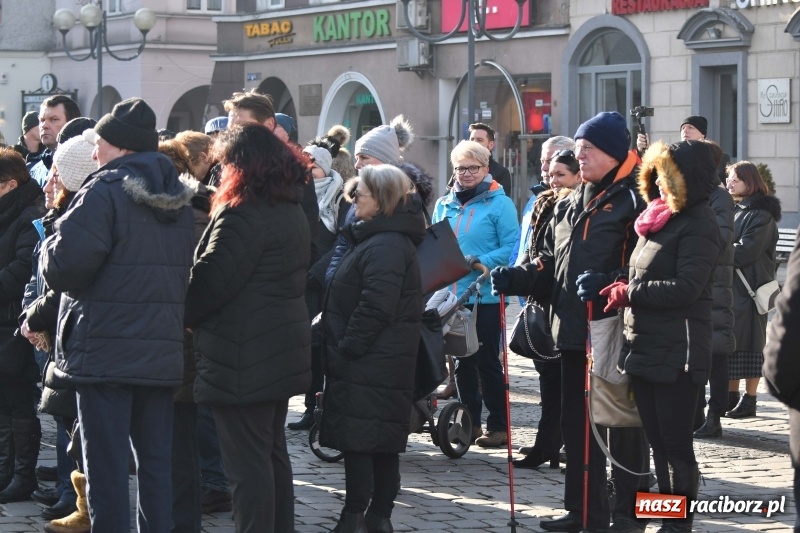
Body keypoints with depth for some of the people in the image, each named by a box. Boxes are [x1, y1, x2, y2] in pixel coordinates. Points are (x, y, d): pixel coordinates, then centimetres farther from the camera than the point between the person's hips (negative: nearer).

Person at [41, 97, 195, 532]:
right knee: (156, 463, 12)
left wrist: (50, 248, 1)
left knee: (106, 464, -2)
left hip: (106, 352, -7)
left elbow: (63, 267, -18)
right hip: (162, 352, 7)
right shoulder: (177, 198, 12)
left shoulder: (105, 191, -12)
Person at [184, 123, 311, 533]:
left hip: (244, 357, -10)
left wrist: (179, 316, -4)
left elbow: (210, 280, -19)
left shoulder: (243, 214, -17)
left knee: (247, 463, -5)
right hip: (282, 348, 10)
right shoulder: (292, 211, 13)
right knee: (273, 455, 17)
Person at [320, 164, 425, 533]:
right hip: (387, 363, 11)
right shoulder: (385, 239, 17)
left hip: (368, 363, -11)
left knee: (357, 440, -8)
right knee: (384, 443, 12)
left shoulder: (386, 246, -17)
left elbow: (375, 307, -24)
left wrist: (347, 347, -18)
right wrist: (344, 347, 18)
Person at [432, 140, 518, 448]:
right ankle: (469, 422, 19)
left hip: (485, 296, -5)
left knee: (487, 361, -1)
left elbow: (511, 247, -10)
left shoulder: (499, 203, -6)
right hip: (452, 296, 5)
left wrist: (482, 262, -22)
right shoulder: (444, 205, 11)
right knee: (462, 361, 10)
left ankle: (498, 425, 7)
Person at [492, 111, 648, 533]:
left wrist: (606, 283, -30)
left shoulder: (633, 201, -8)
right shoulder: (568, 206, 17)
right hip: (574, 329, 8)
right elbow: (549, 265, 18)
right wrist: (515, 279, 2)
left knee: (623, 425, 0)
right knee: (576, 422, 13)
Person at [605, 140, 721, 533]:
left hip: (677, 352, -9)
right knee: (657, 442, 12)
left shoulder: (698, 222, -10)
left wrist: (630, 292, -15)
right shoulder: (657, 218, 15)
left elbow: (686, 288, -19)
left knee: (676, 445, -3)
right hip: (644, 347, 9)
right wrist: (621, 287, 6)